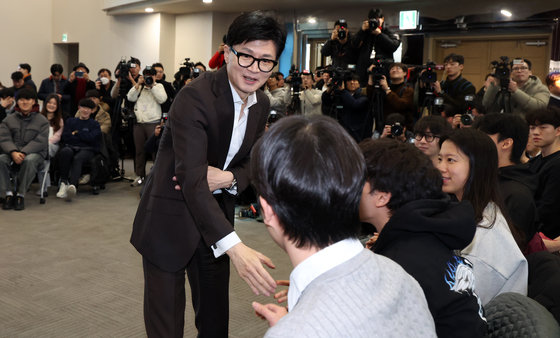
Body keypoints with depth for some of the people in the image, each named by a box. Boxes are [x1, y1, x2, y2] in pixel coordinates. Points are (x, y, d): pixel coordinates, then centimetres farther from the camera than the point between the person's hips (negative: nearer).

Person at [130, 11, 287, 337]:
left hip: (216, 216, 6)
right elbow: (191, 177, -33)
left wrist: (229, 178, -17)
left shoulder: (262, 104, -1)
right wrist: (234, 246, -44)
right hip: (171, 220, -6)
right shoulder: (195, 97, -25)